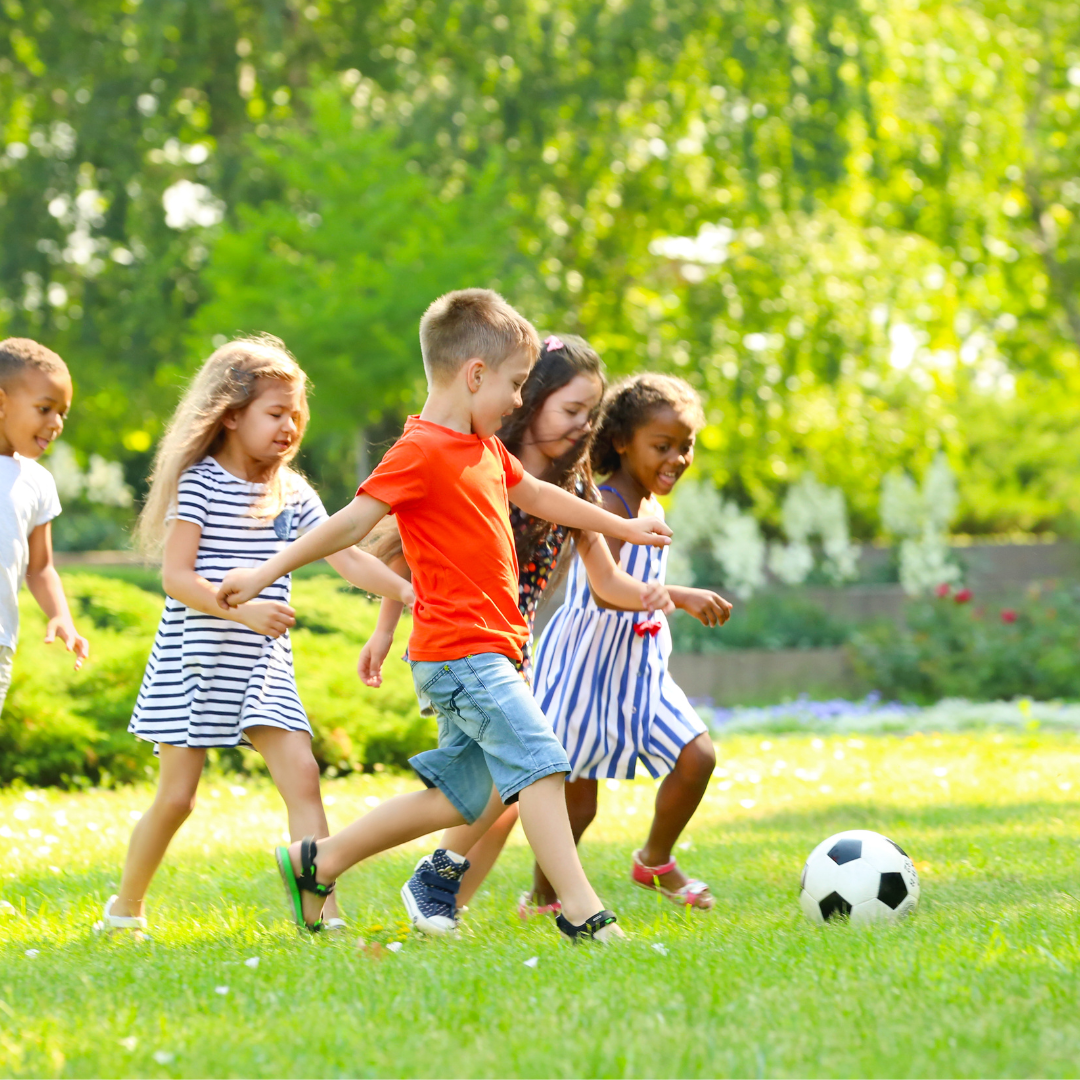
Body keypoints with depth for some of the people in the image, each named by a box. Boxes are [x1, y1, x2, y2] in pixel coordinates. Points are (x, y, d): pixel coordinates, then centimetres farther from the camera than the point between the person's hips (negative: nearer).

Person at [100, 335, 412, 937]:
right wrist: (242, 609, -29)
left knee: (302, 775, -11)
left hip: (262, 663, 4)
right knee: (177, 796, 1)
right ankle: (126, 908, 21)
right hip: (193, 660, -4)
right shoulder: (199, 483, -9)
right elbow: (176, 577, -16)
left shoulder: (292, 493, 7)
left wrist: (405, 591, -14)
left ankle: (322, 910, -14)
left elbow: (347, 558, 2)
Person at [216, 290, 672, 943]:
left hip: (484, 652, 10)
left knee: (460, 797, 12)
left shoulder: (486, 449, 17)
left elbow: (537, 496, 32)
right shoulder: (422, 452, -13)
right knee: (539, 764, -15)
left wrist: (623, 526, 41)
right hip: (461, 650, -10)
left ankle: (316, 863, 20)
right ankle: (583, 912, -17)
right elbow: (354, 522, -14)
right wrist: (267, 573, -17)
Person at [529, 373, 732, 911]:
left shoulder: (652, 509, 10)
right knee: (576, 795, -1)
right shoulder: (606, 505, -19)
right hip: (588, 663, -8)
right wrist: (680, 597, -40)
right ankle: (544, 896, 19)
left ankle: (655, 861, 17)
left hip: (638, 665, 8)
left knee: (696, 756, -4)